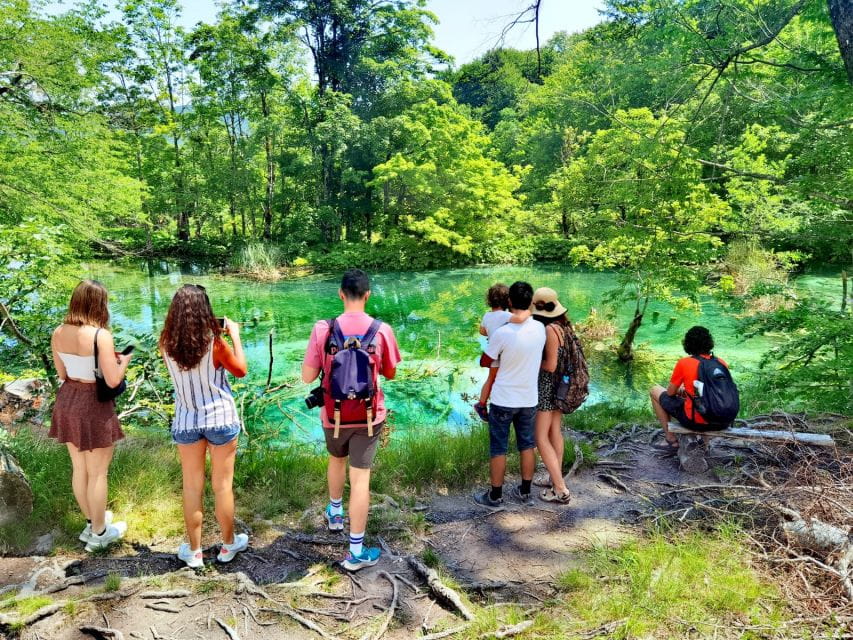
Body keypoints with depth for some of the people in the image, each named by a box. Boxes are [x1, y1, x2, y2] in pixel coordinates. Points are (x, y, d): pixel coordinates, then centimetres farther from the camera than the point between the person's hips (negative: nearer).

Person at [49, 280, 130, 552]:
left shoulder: (58, 333, -2)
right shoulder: (101, 335, -22)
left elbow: (62, 373, 10)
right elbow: (113, 380, -20)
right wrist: (123, 360, -2)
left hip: (67, 401, 7)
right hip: (94, 405, -7)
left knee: (79, 468, 20)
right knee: (97, 473, 8)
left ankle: (92, 521, 39)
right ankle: (99, 533, 23)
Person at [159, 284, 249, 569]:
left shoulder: (167, 344, -8)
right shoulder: (214, 342, -18)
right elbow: (240, 370, -3)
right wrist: (235, 335, 3)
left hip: (185, 422, 3)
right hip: (221, 419, -2)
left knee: (191, 488, 14)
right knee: (222, 486, 12)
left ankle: (194, 551, 26)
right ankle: (228, 545, 28)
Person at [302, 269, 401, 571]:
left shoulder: (323, 329, -13)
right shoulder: (382, 330, -12)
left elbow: (307, 376, -9)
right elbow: (390, 373, 0)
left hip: (334, 415, 2)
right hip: (368, 416, -1)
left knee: (337, 460, 28)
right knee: (361, 478, 4)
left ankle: (335, 513, 52)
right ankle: (356, 552, 11)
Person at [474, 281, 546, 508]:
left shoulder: (502, 333, -21)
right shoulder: (540, 329, -7)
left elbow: (484, 362, -6)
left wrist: (491, 344, 12)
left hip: (503, 400, -4)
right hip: (529, 399, 4)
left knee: (498, 448, 8)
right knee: (527, 445, 17)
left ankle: (495, 496, 20)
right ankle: (525, 493, 29)